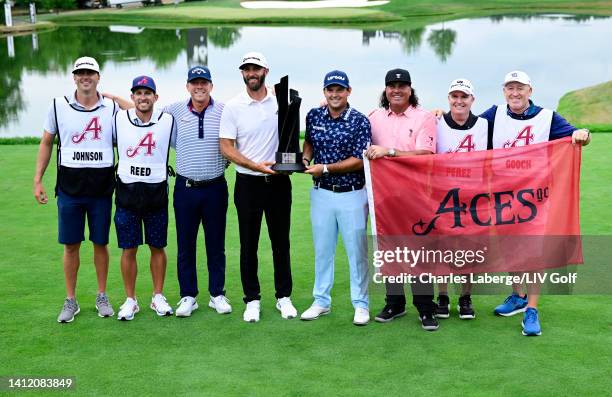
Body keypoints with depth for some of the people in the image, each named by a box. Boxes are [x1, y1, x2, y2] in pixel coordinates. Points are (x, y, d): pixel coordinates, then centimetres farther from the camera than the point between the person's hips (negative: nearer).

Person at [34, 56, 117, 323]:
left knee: (100, 243, 8)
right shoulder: (59, 106, 2)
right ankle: (71, 300, 15)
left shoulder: (111, 108, 3)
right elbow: (47, 143, 9)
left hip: (102, 187, 0)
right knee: (71, 245, 4)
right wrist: (37, 180, 4)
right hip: (69, 186, 0)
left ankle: (102, 296, 21)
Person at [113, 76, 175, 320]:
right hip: (127, 192, 0)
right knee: (128, 249, 4)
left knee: (157, 247, 8)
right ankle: (130, 300, 15)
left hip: (156, 192, 0)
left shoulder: (168, 121, 0)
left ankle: (158, 297, 21)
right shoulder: (119, 119, 2)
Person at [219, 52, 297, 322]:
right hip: (248, 183, -1)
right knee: (248, 244, 5)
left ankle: (284, 296, 20)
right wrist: (255, 165, -17)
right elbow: (226, 147, -6)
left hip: (278, 181, 1)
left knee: (281, 241, 9)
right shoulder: (233, 106, -3)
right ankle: (252, 300, 15)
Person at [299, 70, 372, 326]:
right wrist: (306, 159, 2)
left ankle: (361, 304, 11)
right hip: (321, 193, 4)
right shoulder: (314, 116, 4)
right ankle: (321, 301, 21)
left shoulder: (359, 121, -9)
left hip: (352, 194, -4)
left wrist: (325, 168, -17)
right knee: (322, 249, 11)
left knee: (356, 250, 2)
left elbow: (359, 160, -14)